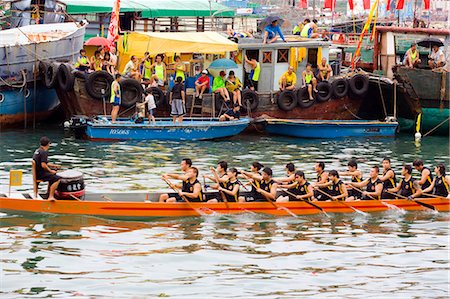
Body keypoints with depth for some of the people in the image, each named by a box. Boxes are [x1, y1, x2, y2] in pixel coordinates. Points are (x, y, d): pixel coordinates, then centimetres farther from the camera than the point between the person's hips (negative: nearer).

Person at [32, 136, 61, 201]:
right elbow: (43, 165, -28)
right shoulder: (44, 152, -19)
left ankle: (50, 191, 40)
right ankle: (51, 196, -23)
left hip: (36, 172, 10)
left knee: (53, 174, 32)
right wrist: (50, 171, -13)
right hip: (40, 174, -10)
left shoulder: (37, 150, 11)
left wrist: (53, 165, 21)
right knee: (57, 179, -19)